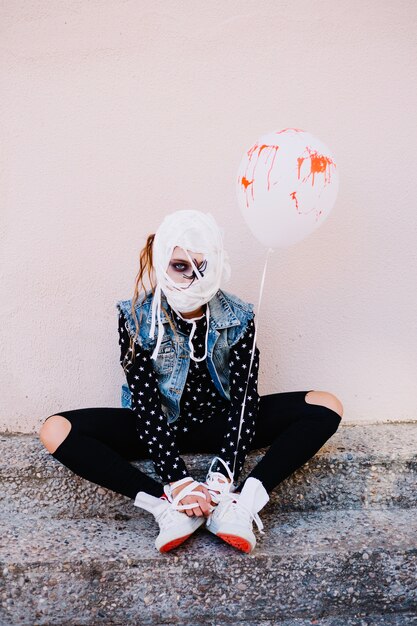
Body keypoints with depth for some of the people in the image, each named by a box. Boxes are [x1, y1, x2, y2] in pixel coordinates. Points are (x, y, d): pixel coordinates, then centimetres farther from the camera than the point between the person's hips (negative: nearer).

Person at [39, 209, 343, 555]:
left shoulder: (239, 318, -13)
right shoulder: (137, 319, -16)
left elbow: (245, 398, -17)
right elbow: (146, 402, -20)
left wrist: (224, 476, -29)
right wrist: (177, 479, -29)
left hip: (220, 422, 1)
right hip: (161, 426, 0)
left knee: (327, 407, -18)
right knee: (56, 431, -25)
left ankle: (240, 502, -31)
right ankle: (168, 506, -30)